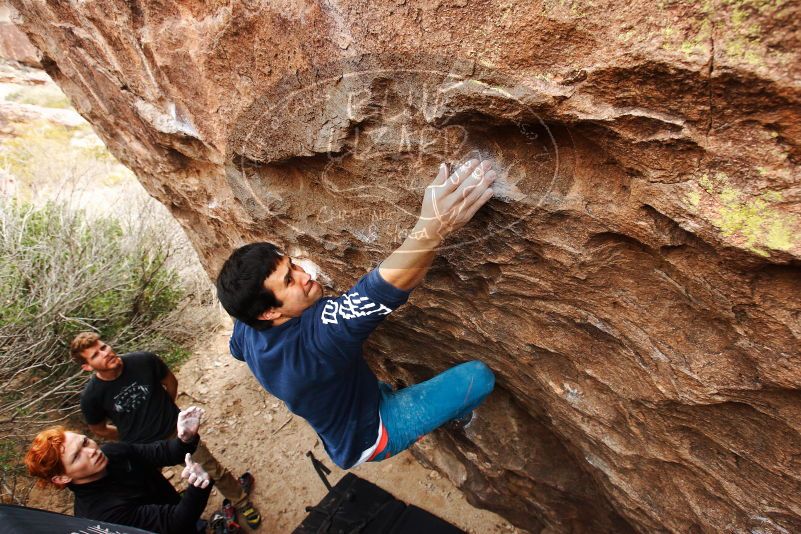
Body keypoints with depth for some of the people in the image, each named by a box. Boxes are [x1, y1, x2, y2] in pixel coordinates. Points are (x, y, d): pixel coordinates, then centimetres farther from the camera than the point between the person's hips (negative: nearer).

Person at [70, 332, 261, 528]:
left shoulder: (144, 360, -21)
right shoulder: (91, 396, -20)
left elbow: (170, 382, 0)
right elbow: (99, 429, 1)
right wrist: (131, 438, 9)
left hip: (176, 431, 0)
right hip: (142, 450, 0)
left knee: (214, 471, 8)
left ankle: (241, 501, 31)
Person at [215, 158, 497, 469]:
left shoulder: (246, 331, -15)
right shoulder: (316, 332, -43)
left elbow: (237, 350, 10)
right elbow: (384, 290, -57)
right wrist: (432, 228, -69)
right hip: (371, 435, -8)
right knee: (478, 378, -10)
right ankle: (459, 415, 25)